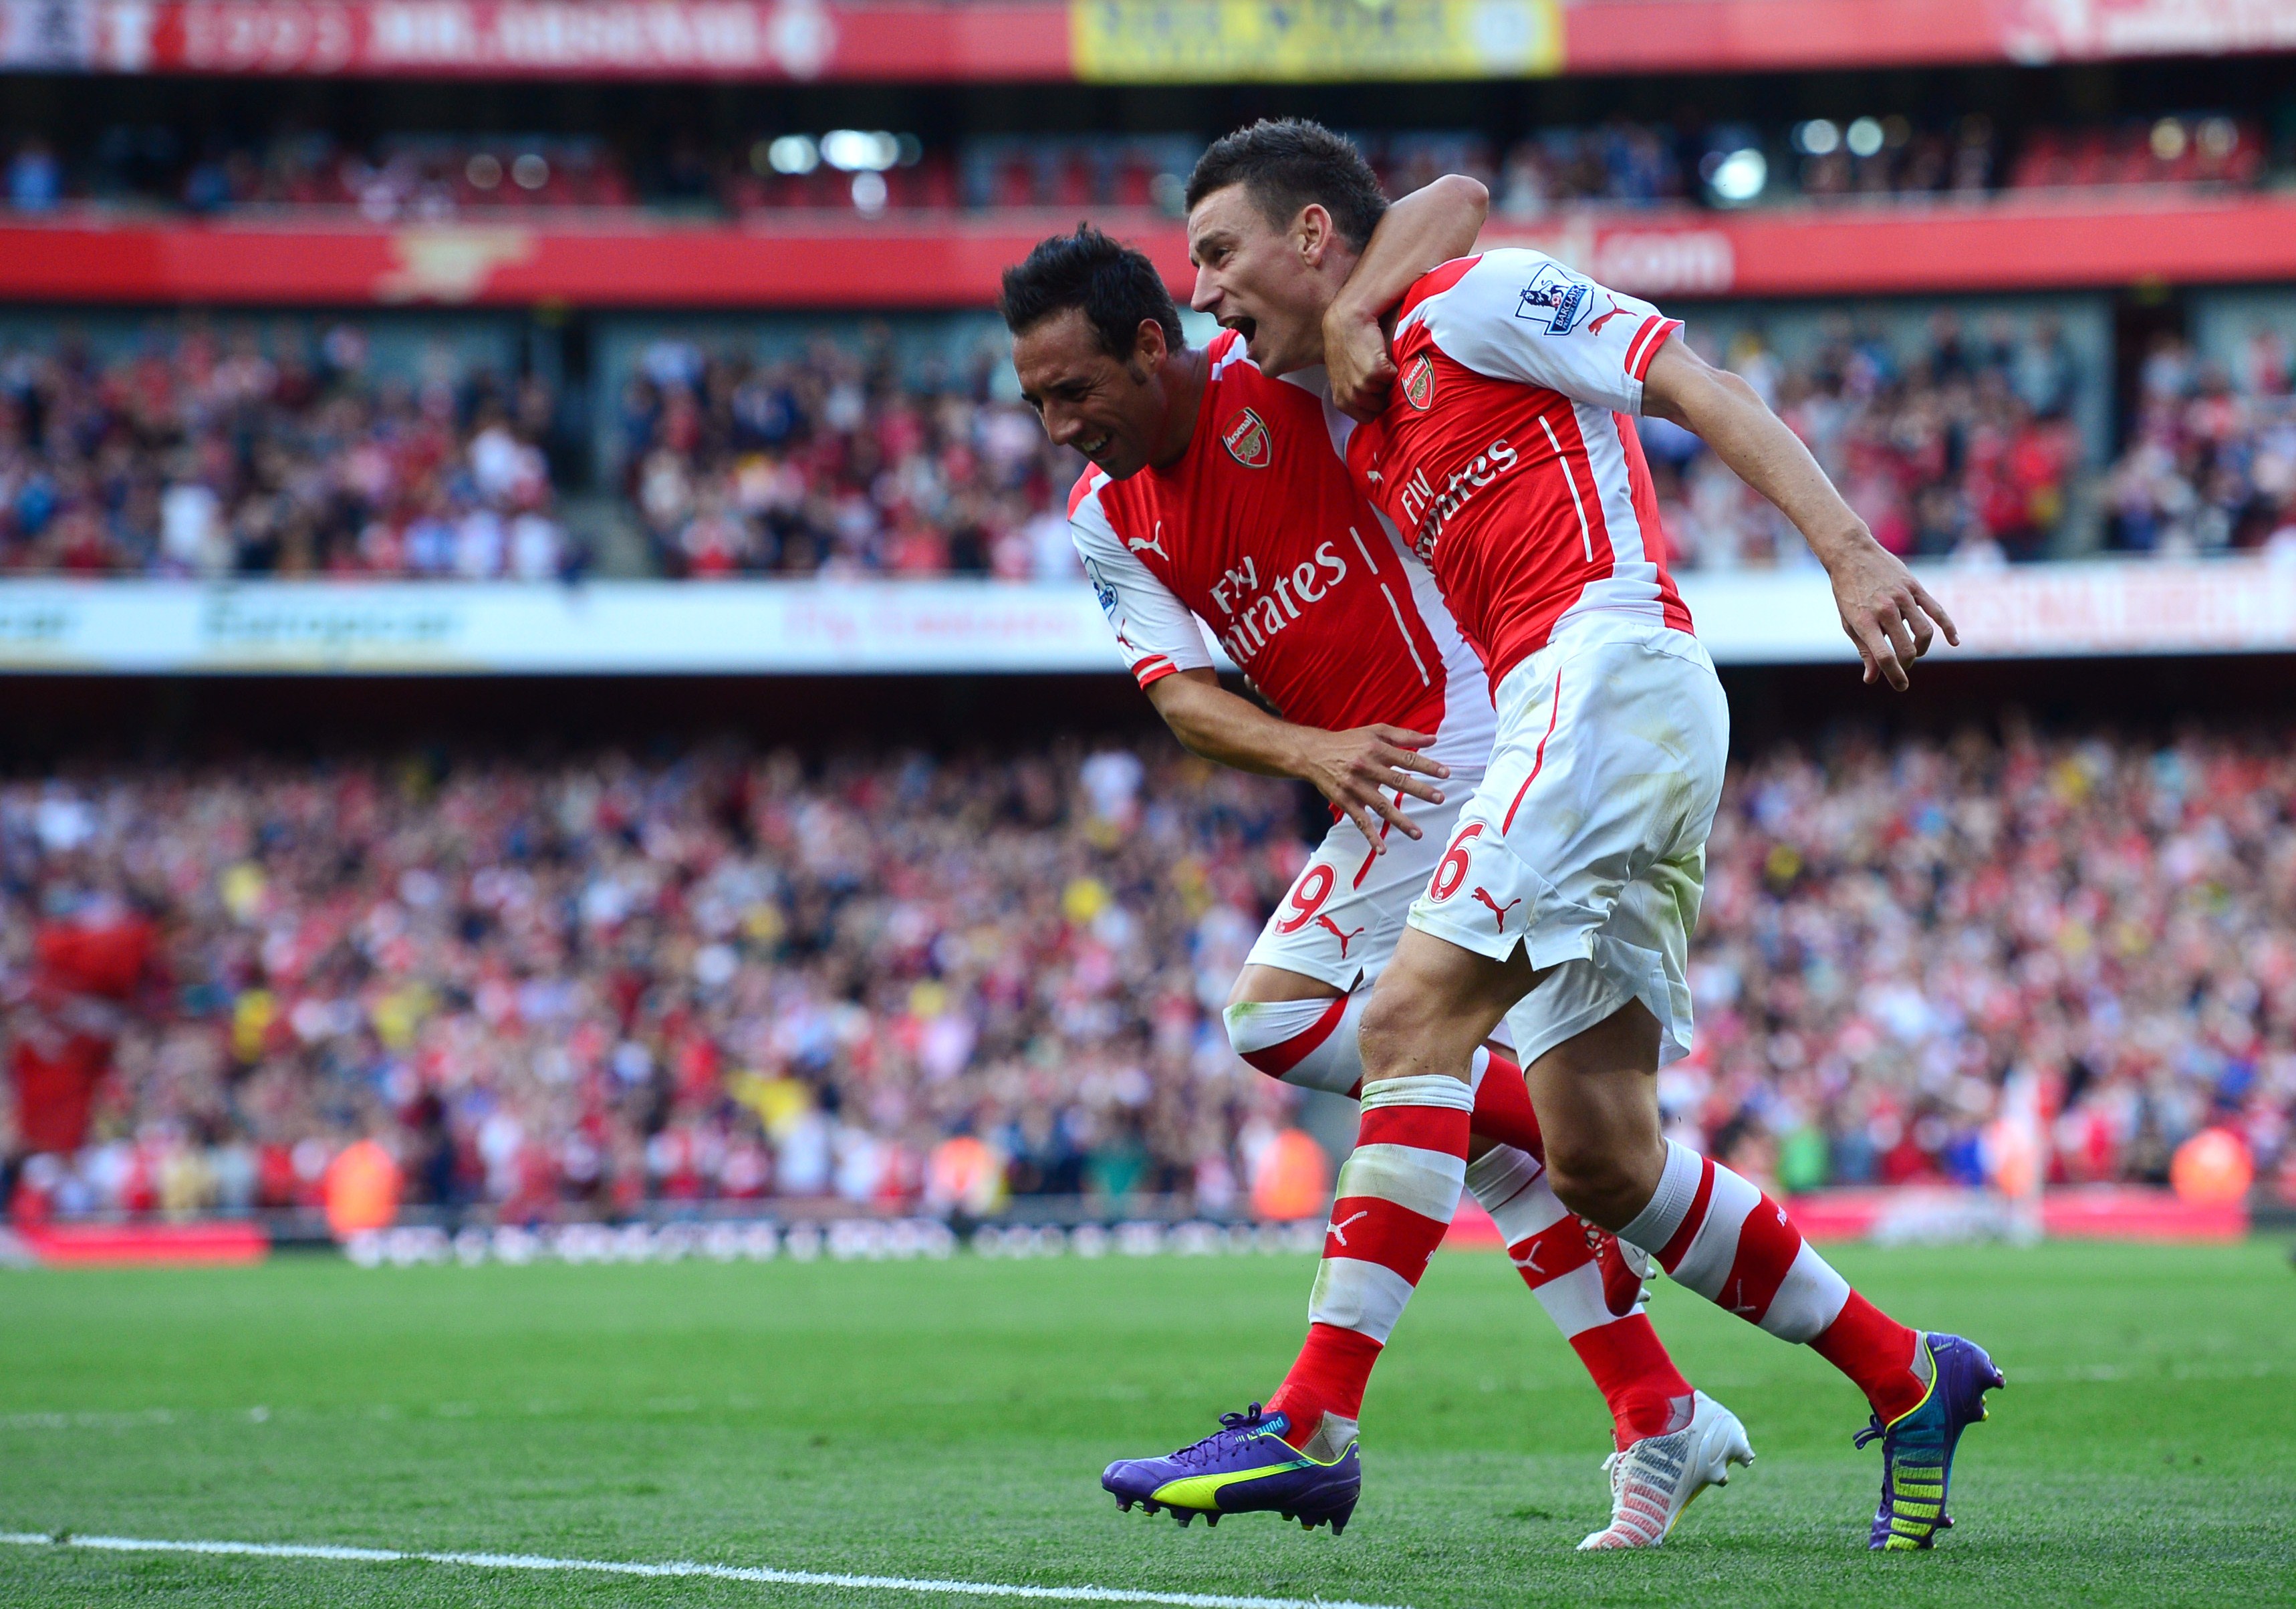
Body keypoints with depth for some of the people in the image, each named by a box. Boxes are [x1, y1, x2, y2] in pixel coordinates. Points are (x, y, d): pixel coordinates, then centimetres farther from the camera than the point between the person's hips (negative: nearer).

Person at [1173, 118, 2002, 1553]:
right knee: (1600, 1164, 3)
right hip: (1554, 712, 9)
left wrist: (1848, 549, -15)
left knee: (1416, 1014, -20)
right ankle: (1908, 1381, 13)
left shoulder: (1476, 297, 3)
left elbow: (1702, 392, -5)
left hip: (1612, 671, -9)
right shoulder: (1369, 450, 27)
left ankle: (1316, 1418, -27)